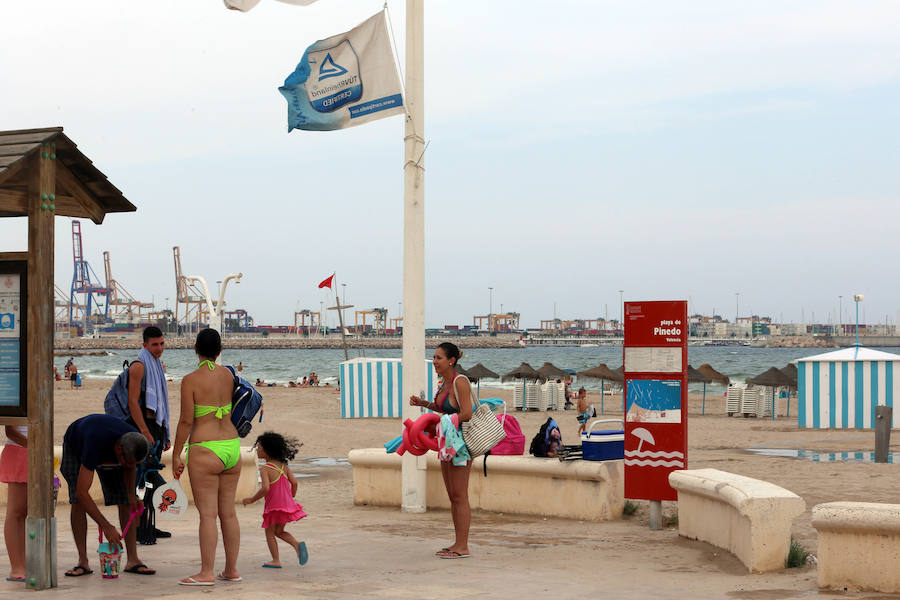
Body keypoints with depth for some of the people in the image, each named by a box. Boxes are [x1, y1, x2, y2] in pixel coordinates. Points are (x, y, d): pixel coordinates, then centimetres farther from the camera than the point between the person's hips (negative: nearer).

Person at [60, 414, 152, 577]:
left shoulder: (135, 443, -31)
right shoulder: (95, 446, -47)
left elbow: (129, 467, -4)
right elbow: (82, 492, -46)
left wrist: (131, 494, -19)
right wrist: (107, 527, -48)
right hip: (76, 446, -4)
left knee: (126, 502, -9)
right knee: (78, 501, -19)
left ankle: (132, 559, -8)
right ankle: (83, 562, -14)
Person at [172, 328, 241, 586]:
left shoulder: (191, 380, -10)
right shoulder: (228, 375, 7)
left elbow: (186, 421, -11)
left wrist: (176, 455, -5)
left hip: (205, 451, -6)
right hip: (232, 448, 6)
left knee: (208, 514, -5)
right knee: (228, 512, 11)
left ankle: (207, 573, -4)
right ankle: (231, 570, 15)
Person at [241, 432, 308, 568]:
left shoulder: (265, 469, -17)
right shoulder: (283, 465, 3)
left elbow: (265, 488, -28)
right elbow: (294, 482, 2)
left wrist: (252, 500, -15)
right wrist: (292, 497, 19)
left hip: (274, 506, -7)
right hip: (287, 504, 7)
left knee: (270, 532, 10)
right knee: (279, 532, 20)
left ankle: (276, 560, 10)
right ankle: (297, 544, -2)